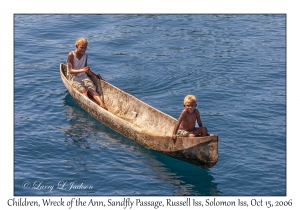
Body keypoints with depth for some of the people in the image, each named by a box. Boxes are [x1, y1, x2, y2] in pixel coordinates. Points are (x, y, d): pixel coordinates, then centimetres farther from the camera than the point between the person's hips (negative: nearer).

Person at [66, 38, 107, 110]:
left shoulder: (85, 55, 8)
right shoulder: (71, 55, -8)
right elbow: (70, 71, -16)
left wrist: (95, 75, 1)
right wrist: (82, 70, -31)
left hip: (84, 77, 4)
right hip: (73, 78, -4)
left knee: (92, 89, -23)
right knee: (83, 90, -32)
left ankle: (102, 104, -46)